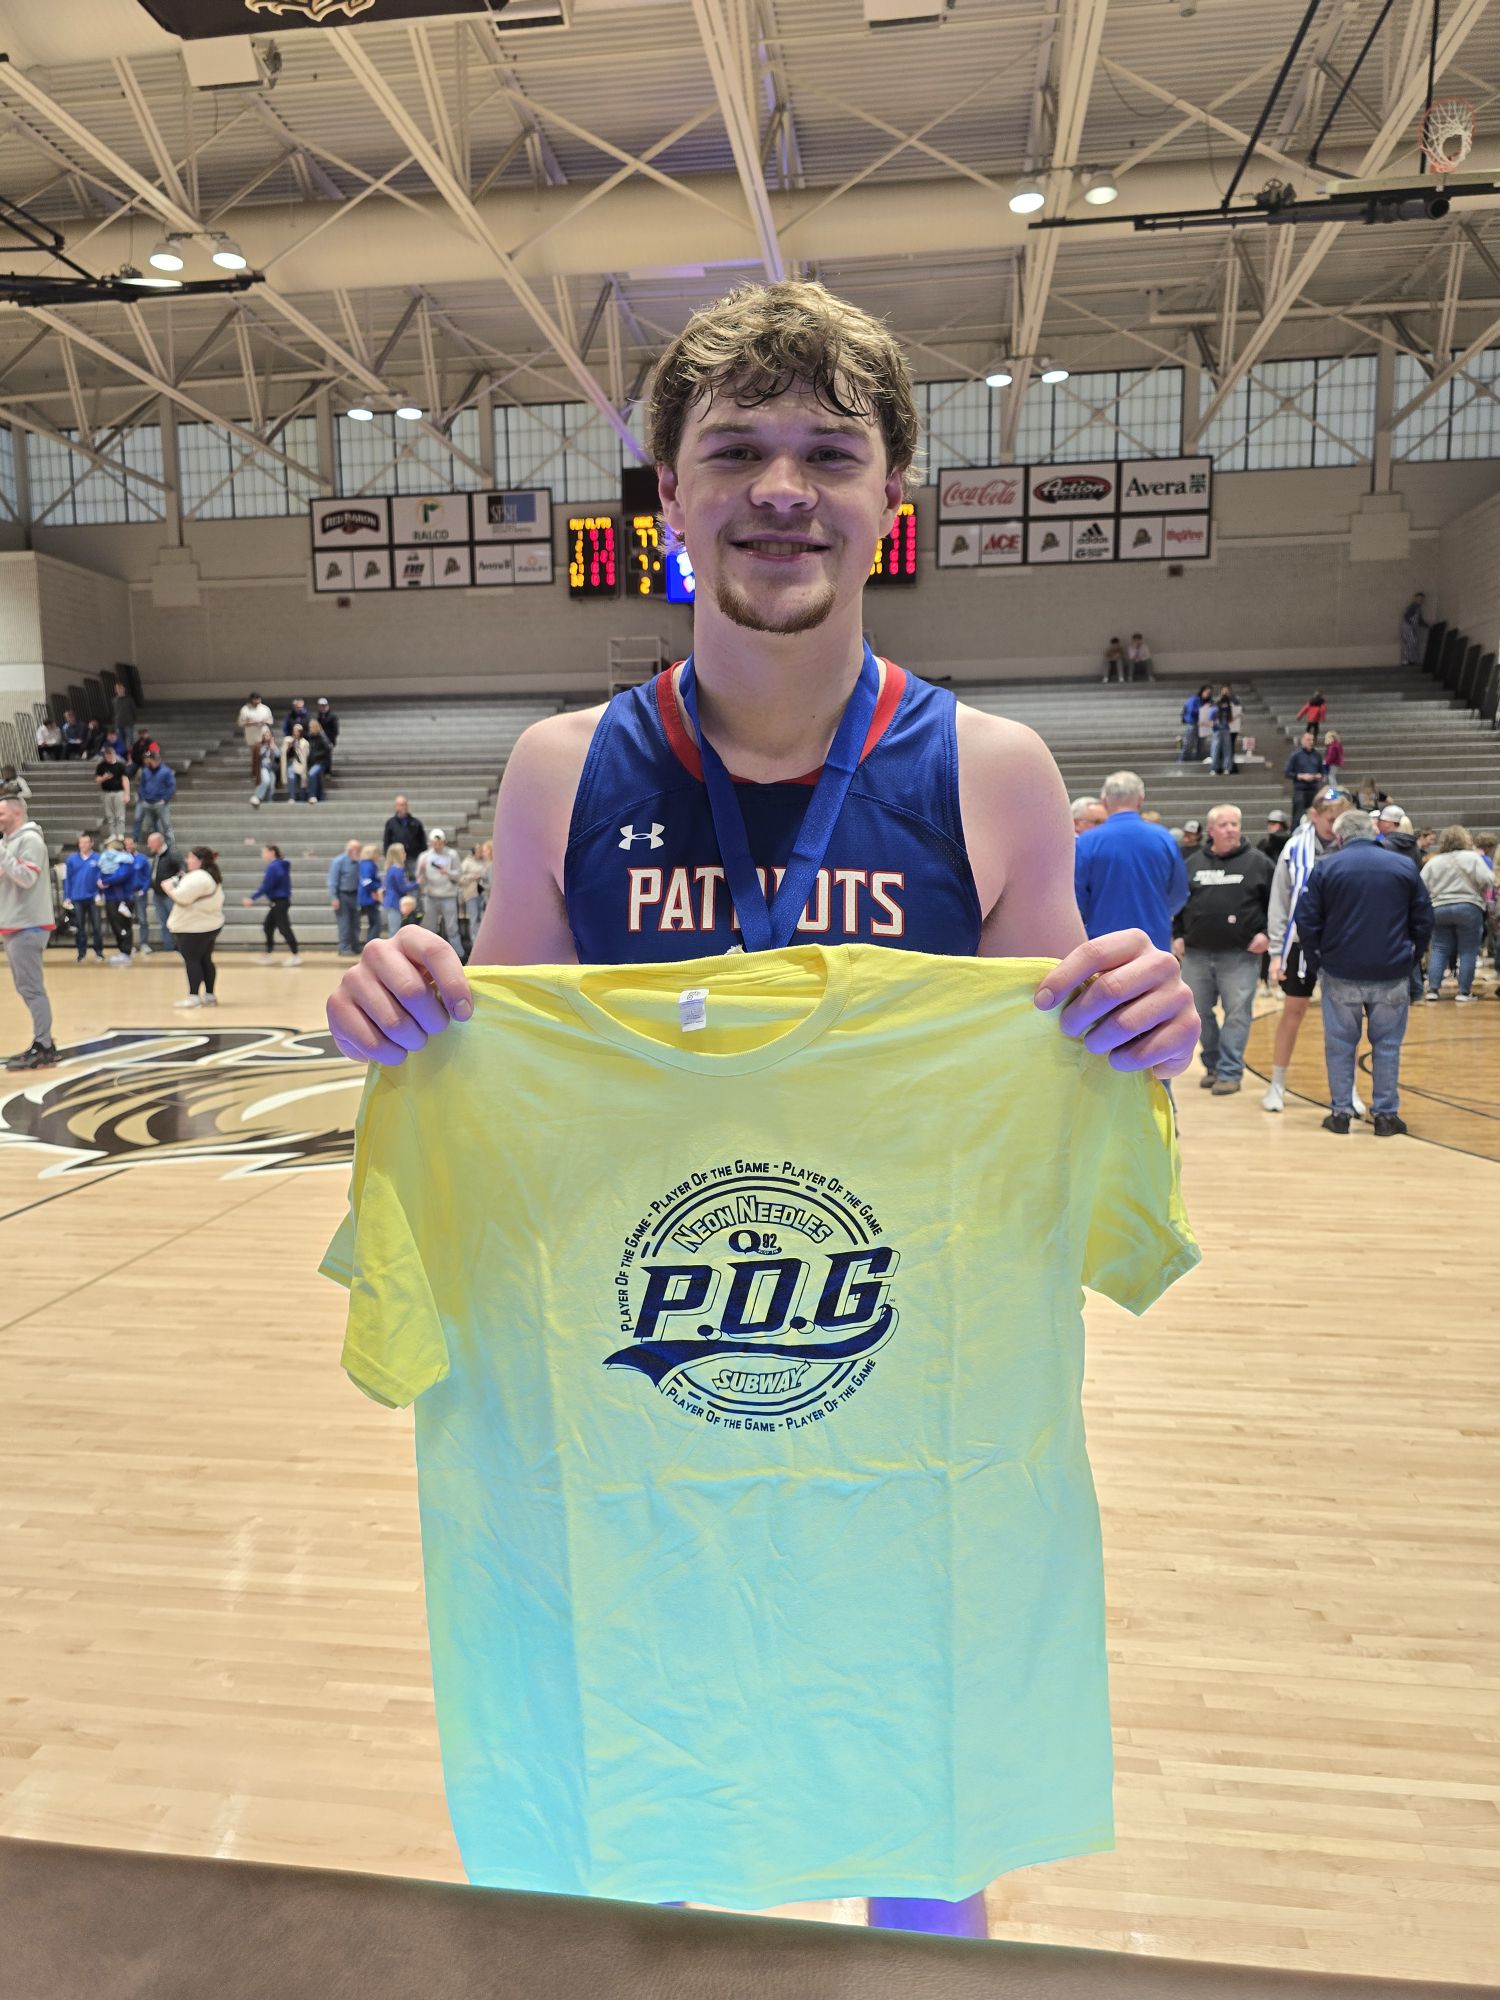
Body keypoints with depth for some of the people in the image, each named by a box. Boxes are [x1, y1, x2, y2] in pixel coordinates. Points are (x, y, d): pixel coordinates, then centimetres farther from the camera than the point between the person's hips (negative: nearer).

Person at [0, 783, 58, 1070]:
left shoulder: (30, 839, -10)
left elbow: (27, 878, -20)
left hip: (27, 926, -10)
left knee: (31, 988, -10)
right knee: (26, 988, 11)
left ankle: (42, 1049, -8)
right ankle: (43, 1043, 17)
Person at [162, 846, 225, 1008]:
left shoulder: (198, 877, -19)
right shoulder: (211, 876, 15)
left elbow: (182, 896, -23)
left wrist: (169, 888, -5)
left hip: (195, 928, -10)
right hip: (210, 924, 10)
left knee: (191, 960, -5)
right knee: (205, 960, 13)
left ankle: (193, 997, -5)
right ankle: (210, 995, 17)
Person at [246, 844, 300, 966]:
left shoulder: (273, 867, -18)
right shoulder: (280, 865, 12)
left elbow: (266, 887, -20)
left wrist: (252, 898, -14)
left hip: (279, 903, -10)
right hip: (278, 902, 10)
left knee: (284, 928, -5)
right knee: (268, 926, 14)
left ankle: (296, 955, -1)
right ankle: (269, 954, 19)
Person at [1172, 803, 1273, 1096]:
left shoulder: (1257, 862, 1)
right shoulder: (1194, 863, 9)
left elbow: (1276, 901, 3)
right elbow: (1178, 903, 16)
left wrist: (1266, 933, -6)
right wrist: (1177, 936, 8)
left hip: (1240, 955, -3)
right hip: (1196, 954, 3)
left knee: (1237, 1013, -3)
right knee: (1199, 1012, 8)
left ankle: (1230, 1071, 4)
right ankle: (1212, 1065, 23)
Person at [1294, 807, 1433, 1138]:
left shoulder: (1325, 868, -3)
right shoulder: (1405, 866, 2)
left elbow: (1307, 921, -4)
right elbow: (1424, 919, 6)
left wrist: (1317, 961, 6)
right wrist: (1411, 959, 14)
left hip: (1341, 974, -1)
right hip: (1392, 974, 1)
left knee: (1340, 1045, 9)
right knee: (1387, 1045, 10)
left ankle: (1341, 1112, 12)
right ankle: (1387, 1114, 13)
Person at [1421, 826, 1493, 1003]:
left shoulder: (1432, 862, 10)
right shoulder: (1472, 857, -3)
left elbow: (1421, 887, 6)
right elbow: (1486, 881, -13)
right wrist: (1492, 875, 8)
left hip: (1439, 910, 4)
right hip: (1468, 908, -4)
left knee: (1440, 950, 8)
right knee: (1468, 951, 3)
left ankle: (1433, 988, 1)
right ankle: (1464, 991, 3)